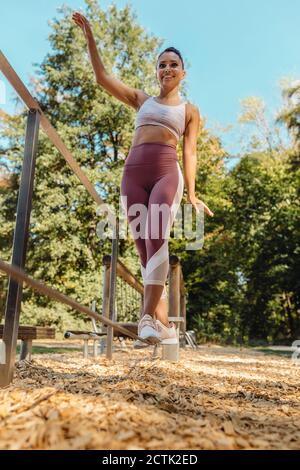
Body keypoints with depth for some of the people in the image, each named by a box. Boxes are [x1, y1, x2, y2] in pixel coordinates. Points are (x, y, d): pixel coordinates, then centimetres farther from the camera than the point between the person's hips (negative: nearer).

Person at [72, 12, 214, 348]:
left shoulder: (190, 111, 18)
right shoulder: (141, 99, 25)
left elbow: (189, 151, 8)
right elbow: (102, 77, 23)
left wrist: (191, 192, -1)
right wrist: (90, 37, 19)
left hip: (167, 173, -2)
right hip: (132, 174, 3)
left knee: (156, 237, -27)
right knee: (145, 247, -6)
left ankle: (149, 317, -30)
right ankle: (164, 325, -3)